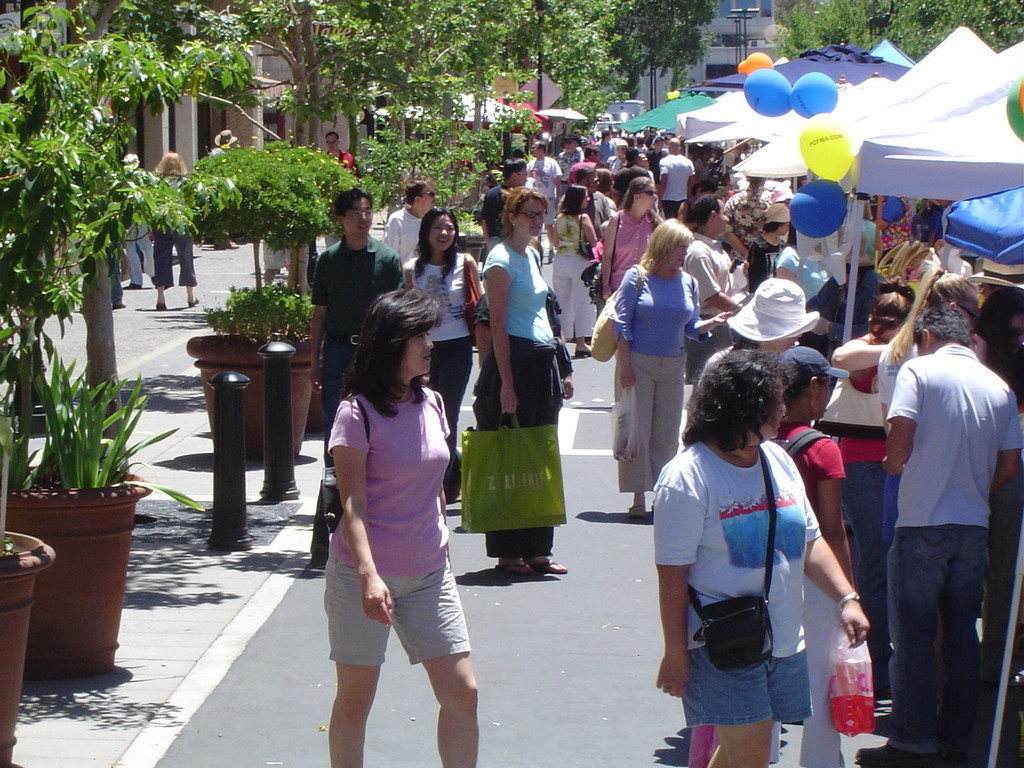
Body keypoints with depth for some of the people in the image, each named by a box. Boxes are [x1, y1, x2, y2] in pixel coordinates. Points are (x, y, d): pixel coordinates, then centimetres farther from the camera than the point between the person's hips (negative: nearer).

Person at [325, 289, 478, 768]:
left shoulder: (431, 404, 7)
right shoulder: (358, 412, -12)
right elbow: (353, 502, -17)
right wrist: (368, 575, -27)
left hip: (429, 573, 6)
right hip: (364, 572, -6)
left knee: (462, 692, 1)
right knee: (355, 700, 5)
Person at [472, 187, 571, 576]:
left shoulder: (532, 255, 16)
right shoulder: (501, 259, -9)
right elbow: (498, 325, -15)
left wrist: (559, 372, 20)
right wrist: (506, 383, -20)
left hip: (542, 361, 9)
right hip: (514, 359, -9)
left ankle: (537, 550, 14)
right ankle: (509, 553, 2)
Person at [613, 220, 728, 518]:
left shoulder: (688, 283, 8)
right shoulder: (637, 277, -4)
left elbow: (690, 328, 12)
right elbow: (622, 323, -6)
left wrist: (714, 322, -8)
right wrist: (625, 364, -12)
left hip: (672, 365, 4)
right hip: (638, 362, -4)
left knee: (666, 435, 7)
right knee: (636, 431, -3)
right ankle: (638, 497, 2)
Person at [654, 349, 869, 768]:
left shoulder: (778, 461, 9)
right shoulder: (689, 476, -14)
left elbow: (809, 542, 15)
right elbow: (672, 575, -13)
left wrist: (846, 598, 2)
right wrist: (675, 654, -13)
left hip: (783, 642, 7)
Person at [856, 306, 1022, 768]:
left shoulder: (919, 370, -5)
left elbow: (901, 437, -14)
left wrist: (893, 464, 7)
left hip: (923, 522, -4)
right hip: (974, 526, 5)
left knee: (912, 634, 1)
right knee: (962, 633, 12)